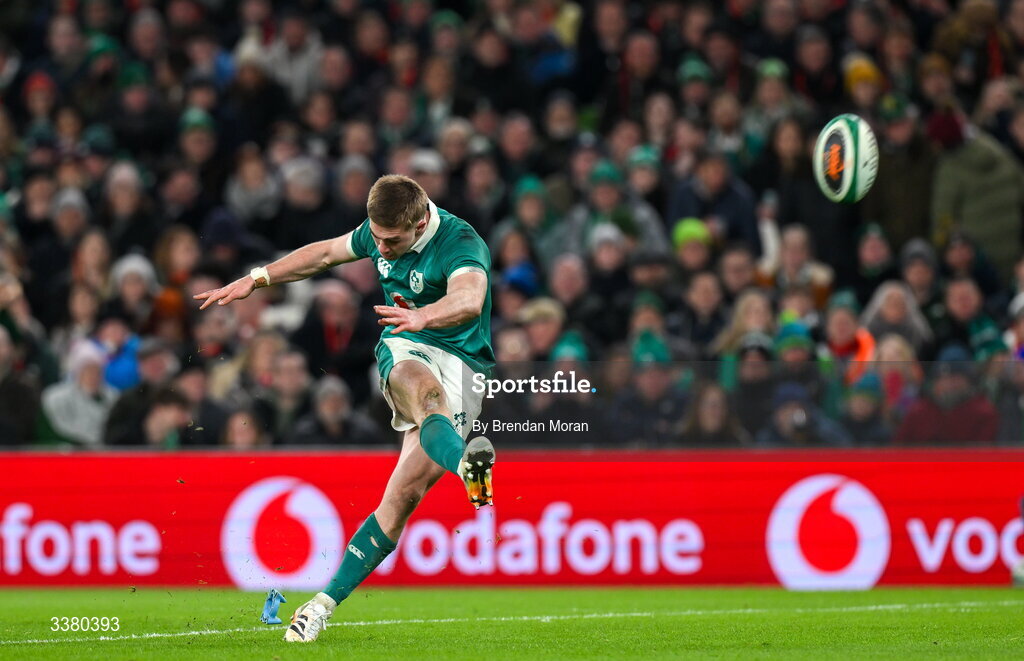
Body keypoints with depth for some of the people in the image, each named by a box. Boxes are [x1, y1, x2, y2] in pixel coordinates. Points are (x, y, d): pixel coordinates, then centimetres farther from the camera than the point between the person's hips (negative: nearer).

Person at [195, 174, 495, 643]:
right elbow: (326, 253, 22)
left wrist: (423, 316, -61)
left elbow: (470, 301, -41)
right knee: (428, 393, -37)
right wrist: (257, 279, 21)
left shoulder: (460, 244, -20)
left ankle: (326, 603, -9)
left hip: (461, 363, -3)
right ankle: (466, 465, -71)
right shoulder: (378, 232, 1)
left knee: (404, 495, -15)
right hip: (403, 353, 3)